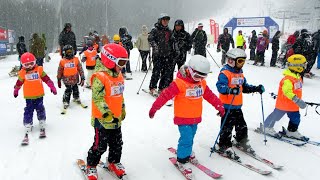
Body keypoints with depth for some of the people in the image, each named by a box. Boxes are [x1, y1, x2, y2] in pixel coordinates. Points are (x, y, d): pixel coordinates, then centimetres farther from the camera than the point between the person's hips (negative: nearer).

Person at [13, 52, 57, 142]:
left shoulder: (39, 70, -3)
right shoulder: (22, 73, -2)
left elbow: (47, 79, 0)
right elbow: (19, 82, 12)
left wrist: (52, 87, -4)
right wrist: (16, 90, 23)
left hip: (39, 95, 0)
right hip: (28, 97, 0)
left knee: (40, 109, 7)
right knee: (28, 111, 1)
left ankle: (42, 125, 17)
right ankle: (28, 125, 9)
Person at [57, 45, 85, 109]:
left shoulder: (76, 59, -3)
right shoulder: (62, 61, -6)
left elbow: (80, 69, 1)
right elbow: (60, 71, 3)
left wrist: (82, 78, -1)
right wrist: (59, 80, 7)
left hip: (75, 79, 3)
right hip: (67, 80, -3)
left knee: (75, 89, 20)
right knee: (68, 91, -7)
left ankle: (76, 98, 44)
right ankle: (66, 102, 9)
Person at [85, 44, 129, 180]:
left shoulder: (118, 74, 6)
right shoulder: (99, 76, -21)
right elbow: (98, 99, -26)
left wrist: (122, 110, 21)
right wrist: (108, 114, -32)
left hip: (116, 119, 8)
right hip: (102, 119, -8)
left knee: (117, 143, 19)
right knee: (100, 145, 6)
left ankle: (113, 162, 41)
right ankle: (91, 166, 28)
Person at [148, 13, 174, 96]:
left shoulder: (169, 31, 16)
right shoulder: (155, 30, -2)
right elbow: (150, 39, -13)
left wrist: (172, 53, 19)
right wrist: (155, 46, -29)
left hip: (167, 55, 6)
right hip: (157, 54, -6)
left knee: (167, 71, 5)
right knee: (156, 71, -8)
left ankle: (162, 88, 17)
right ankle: (152, 88, 6)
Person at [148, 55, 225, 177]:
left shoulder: (202, 83, 2)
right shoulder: (179, 83, -20)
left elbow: (210, 95, 12)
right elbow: (166, 95, -20)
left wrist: (220, 106, 14)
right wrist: (154, 108, -20)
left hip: (195, 118, 7)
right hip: (183, 118, -7)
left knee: (190, 137, 20)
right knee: (186, 138, -9)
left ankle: (186, 151, 44)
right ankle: (181, 160, 8)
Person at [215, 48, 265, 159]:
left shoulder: (240, 73, 14)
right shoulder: (225, 72, -15)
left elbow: (245, 87, 21)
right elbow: (220, 86, -28)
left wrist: (256, 89, 8)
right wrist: (231, 90, -44)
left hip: (237, 106, 8)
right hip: (227, 106, -8)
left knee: (242, 125, 18)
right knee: (227, 127, -1)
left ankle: (242, 141, 39)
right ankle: (224, 146, 13)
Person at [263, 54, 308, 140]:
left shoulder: (298, 77, 6)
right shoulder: (288, 79, -27)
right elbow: (287, 91, -37)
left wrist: (300, 101, 24)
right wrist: (297, 100, -41)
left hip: (293, 105, 9)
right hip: (284, 104, -9)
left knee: (296, 118, 16)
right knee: (275, 116, 7)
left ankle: (292, 131, 34)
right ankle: (267, 127, 25)